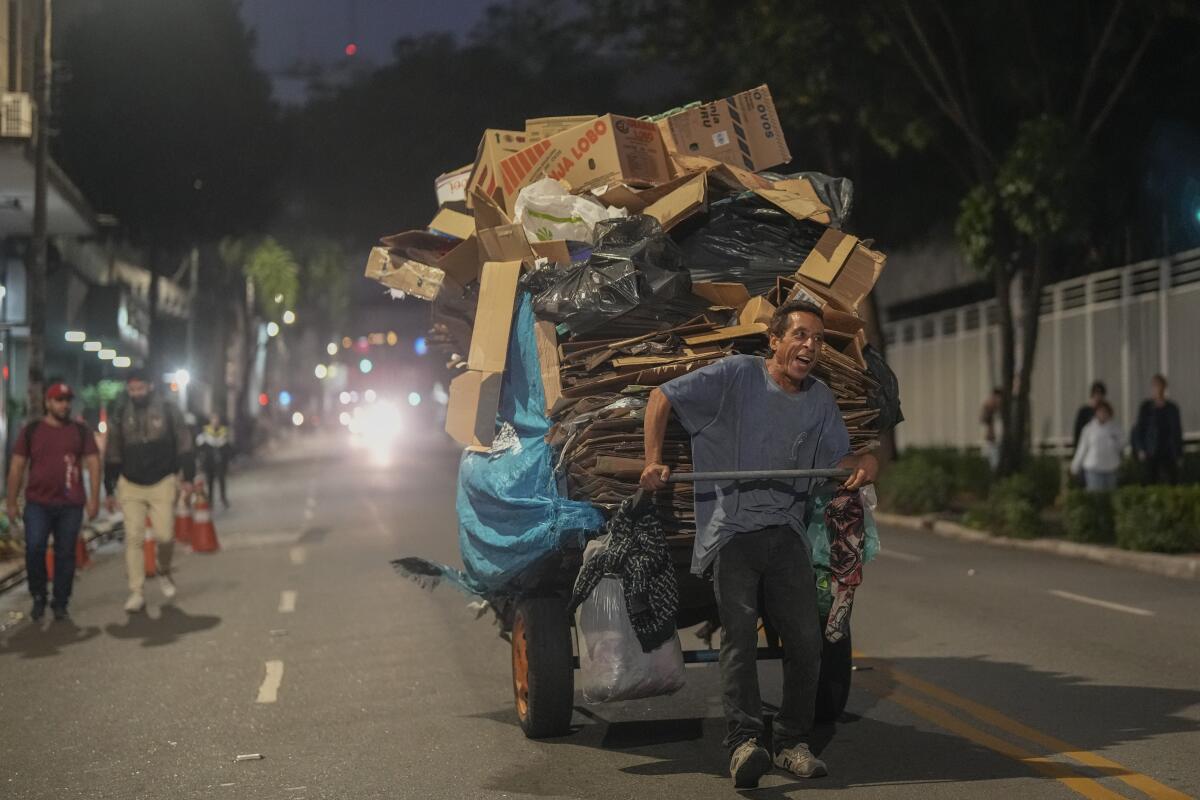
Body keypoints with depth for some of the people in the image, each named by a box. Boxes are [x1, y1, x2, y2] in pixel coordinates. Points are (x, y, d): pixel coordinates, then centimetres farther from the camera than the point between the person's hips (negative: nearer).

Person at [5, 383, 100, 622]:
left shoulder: (81, 431, 6)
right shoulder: (31, 431, 6)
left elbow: (93, 463, 4)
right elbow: (17, 467, 7)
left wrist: (94, 498, -5)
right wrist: (11, 502, 3)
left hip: (71, 505, 0)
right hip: (38, 503, 0)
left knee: (65, 554, 2)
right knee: (34, 549, -11)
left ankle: (60, 604, 13)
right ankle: (38, 597, 8)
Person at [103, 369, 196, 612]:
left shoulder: (168, 411, 0)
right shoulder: (119, 416, 4)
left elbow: (184, 446, 3)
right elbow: (112, 456, 9)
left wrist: (187, 477, -2)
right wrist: (110, 490, 8)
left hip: (162, 483, -1)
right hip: (130, 486, 1)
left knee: (165, 535, -5)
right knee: (133, 538, -6)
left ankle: (164, 573, 26)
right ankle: (136, 593, -4)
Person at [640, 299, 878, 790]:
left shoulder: (820, 400, 13)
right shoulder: (737, 375, -4)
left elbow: (839, 459, 21)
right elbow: (662, 397, -2)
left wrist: (866, 464, -4)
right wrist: (653, 462, -14)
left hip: (786, 530, 5)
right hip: (730, 528, -5)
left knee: (805, 639, -1)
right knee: (740, 632, -17)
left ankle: (793, 743, 11)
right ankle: (743, 743, -22)